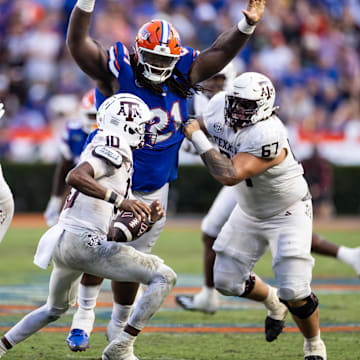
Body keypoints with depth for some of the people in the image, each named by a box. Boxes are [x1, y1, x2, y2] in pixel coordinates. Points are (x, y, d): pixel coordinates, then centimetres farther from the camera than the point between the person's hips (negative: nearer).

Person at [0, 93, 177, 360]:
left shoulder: (119, 158, 23)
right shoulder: (110, 152, -8)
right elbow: (75, 177, -27)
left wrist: (148, 216, 6)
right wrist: (119, 200, -29)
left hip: (62, 242, 10)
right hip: (83, 241, -10)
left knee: (55, 309, 35)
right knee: (164, 277, -11)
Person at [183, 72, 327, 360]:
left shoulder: (267, 136, -37)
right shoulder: (220, 107, -14)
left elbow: (230, 175, -44)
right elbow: (203, 124, 13)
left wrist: (197, 138, -35)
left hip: (288, 214, -7)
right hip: (249, 213, 7)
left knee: (293, 292, -14)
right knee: (226, 280, 7)